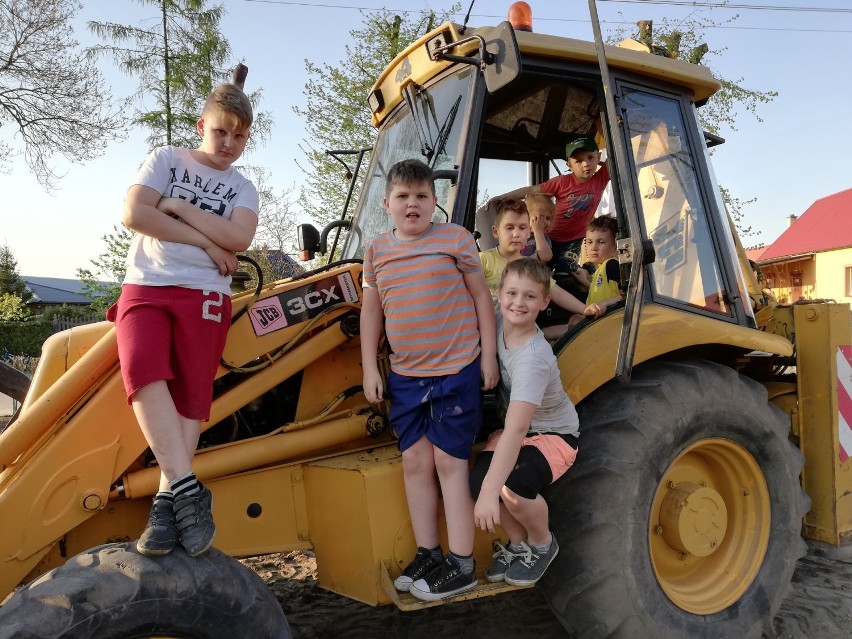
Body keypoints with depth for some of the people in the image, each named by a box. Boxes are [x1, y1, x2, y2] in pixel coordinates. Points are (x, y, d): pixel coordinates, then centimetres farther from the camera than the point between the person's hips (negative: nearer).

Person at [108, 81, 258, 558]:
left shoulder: (242, 189, 15)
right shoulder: (166, 159, 13)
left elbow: (238, 238, -6)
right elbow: (134, 214, -4)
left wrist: (178, 206, -6)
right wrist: (205, 241, -6)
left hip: (204, 295, 1)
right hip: (145, 288, -1)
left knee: (191, 395, -10)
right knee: (143, 368, -27)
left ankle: (168, 501, -7)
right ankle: (188, 489, -31)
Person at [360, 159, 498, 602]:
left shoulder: (455, 238, -3)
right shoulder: (377, 251, 7)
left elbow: (480, 296, 1)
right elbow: (371, 310, 11)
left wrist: (488, 353, -2)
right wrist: (369, 367, 6)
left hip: (457, 370, -4)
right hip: (406, 375, 5)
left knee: (449, 461, -2)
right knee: (415, 462, 8)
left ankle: (461, 564, 9)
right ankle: (427, 553, 23)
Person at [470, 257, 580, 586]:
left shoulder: (533, 358, -33)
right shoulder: (499, 322, -12)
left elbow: (516, 429, -40)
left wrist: (490, 493, -45)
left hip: (553, 433, -6)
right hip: (513, 428, 6)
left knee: (512, 487, -31)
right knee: (477, 479, -19)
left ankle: (542, 544, 5)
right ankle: (518, 543, 10)